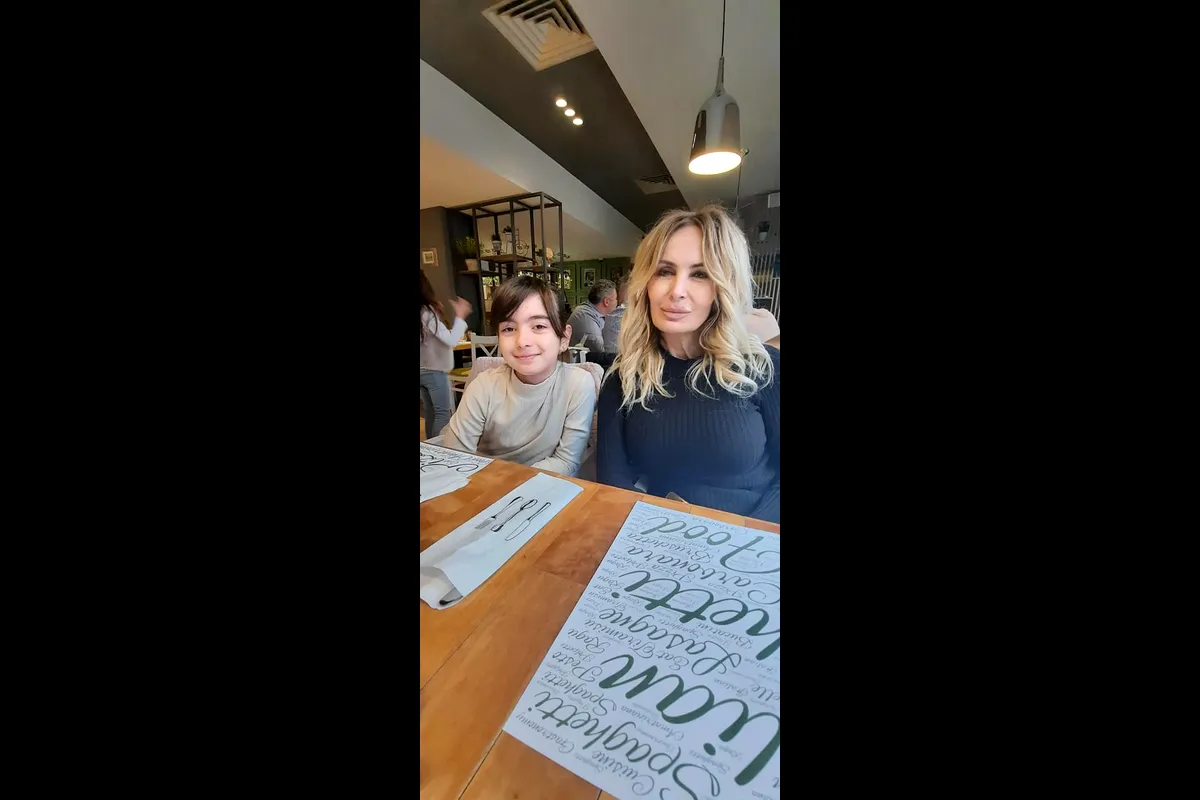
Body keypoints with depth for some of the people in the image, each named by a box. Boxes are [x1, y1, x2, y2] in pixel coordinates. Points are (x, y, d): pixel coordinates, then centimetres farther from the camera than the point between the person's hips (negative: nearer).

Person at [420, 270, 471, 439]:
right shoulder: (427, 312, -18)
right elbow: (451, 340, -22)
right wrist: (460, 316, -12)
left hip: (422, 370, 7)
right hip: (434, 371, -7)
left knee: (430, 413, 14)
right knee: (443, 413, 1)